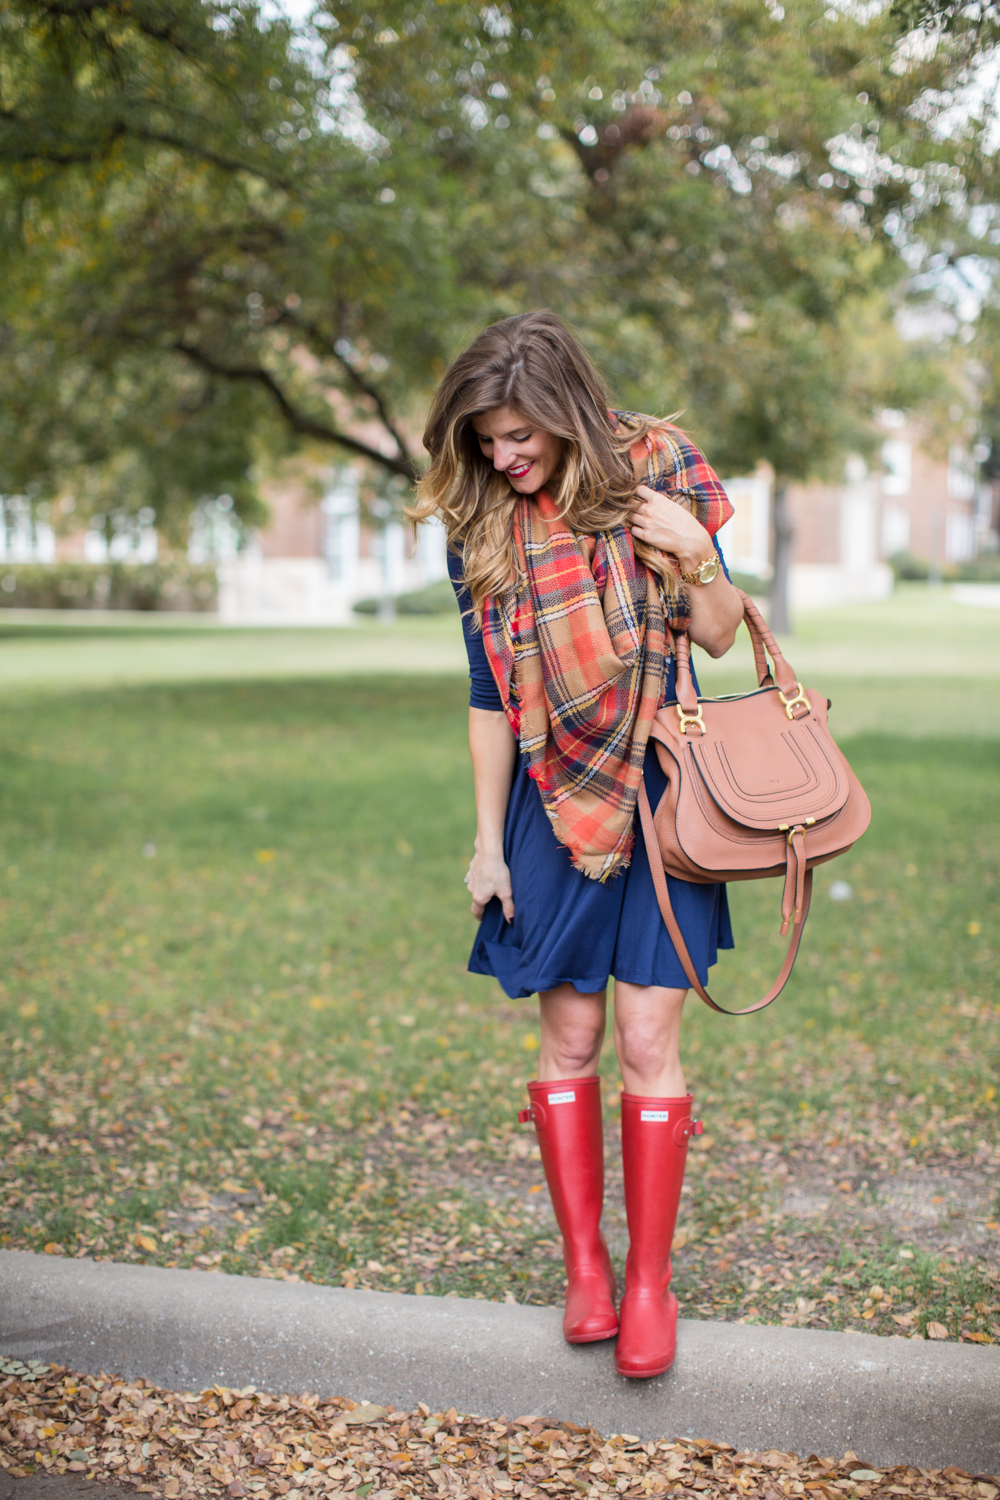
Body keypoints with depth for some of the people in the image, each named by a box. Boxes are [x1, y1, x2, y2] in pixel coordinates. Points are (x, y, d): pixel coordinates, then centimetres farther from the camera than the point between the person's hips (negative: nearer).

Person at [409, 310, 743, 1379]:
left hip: (658, 796, -2)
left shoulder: (651, 476, -4)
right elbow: (488, 696, 6)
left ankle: (650, 1279, 10)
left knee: (646, 1040, -3)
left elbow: (720, 638, 2)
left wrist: (694, 555, -17)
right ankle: (583, 1263, 20)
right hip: (553, 807, 2)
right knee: (568, 1037, 5)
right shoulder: (481, 527, 1)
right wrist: (487, 839, 5)